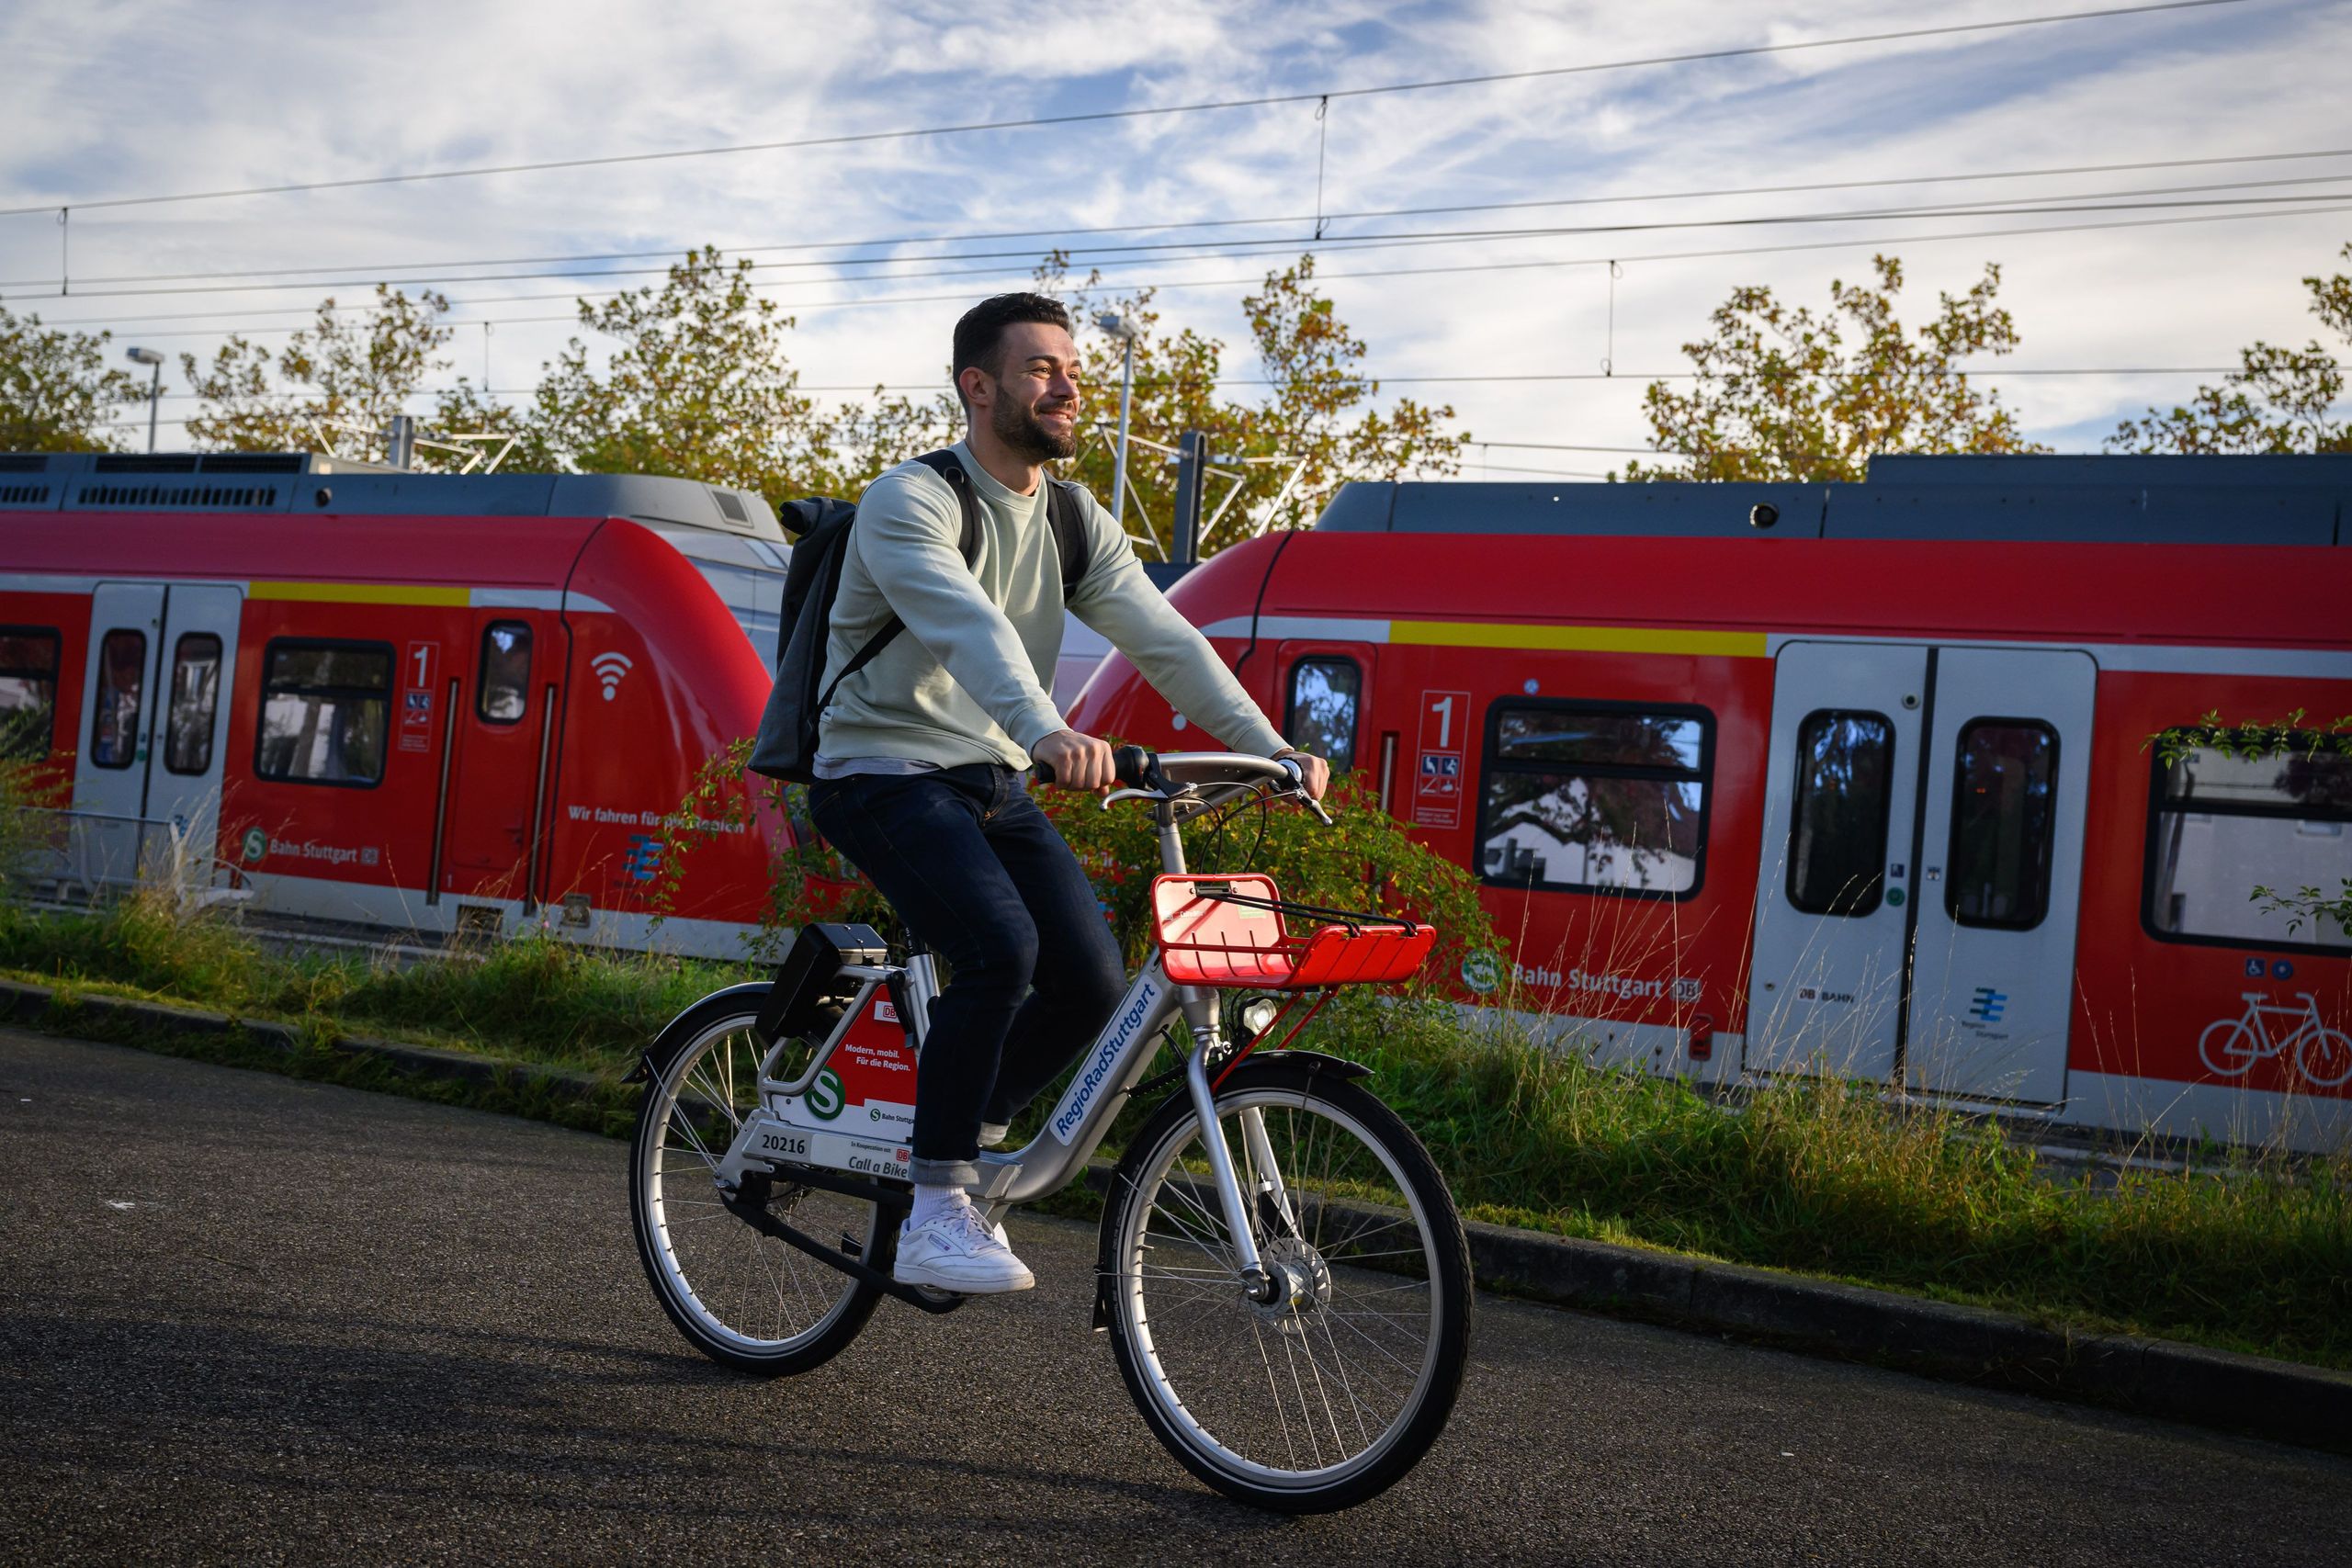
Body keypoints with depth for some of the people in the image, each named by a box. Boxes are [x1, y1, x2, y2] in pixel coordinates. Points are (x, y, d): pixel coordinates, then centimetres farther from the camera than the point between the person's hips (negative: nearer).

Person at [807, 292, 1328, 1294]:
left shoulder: (1075, 522, 7)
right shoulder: (911, 501, -14)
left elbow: (1163, 639, -3)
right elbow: (968, 628, -33)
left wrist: (1271, 747, -16)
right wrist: (1049, 732, -51)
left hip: (993, 784, 7)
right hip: (885, 773, -7)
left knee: (1092, 983, -8)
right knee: (1000, 947, -29)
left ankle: (956, 1135, 17)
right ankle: (935, 1215, -17)